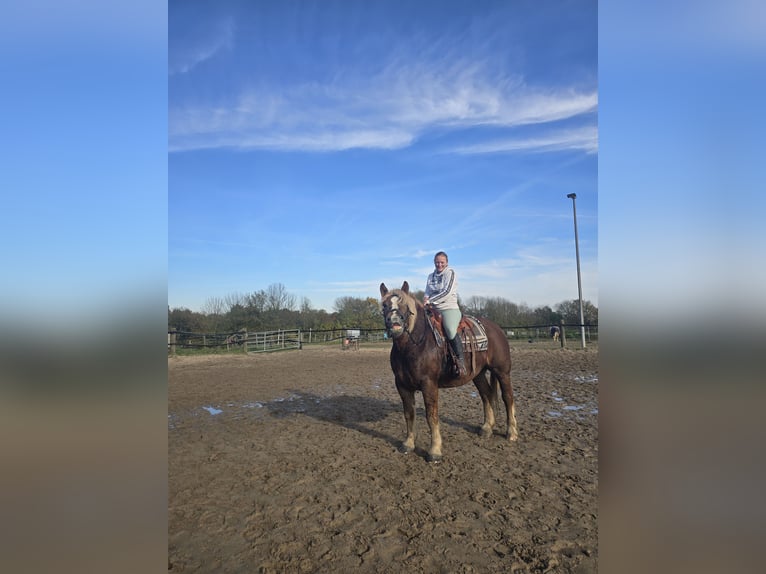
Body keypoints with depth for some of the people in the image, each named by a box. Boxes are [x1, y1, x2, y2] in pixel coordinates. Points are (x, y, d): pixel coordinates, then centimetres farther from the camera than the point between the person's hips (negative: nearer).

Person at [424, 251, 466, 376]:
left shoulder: (450, 273, 1)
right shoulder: (431, 276, 20)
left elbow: (447, 292, -11)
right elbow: (427, 293, 18)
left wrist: (430, 300, -17)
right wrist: (425, 300, -7)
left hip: (449, 308, -7)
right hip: (433, 309, 7)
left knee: (450, 331, -34)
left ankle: (461, 361, -25)